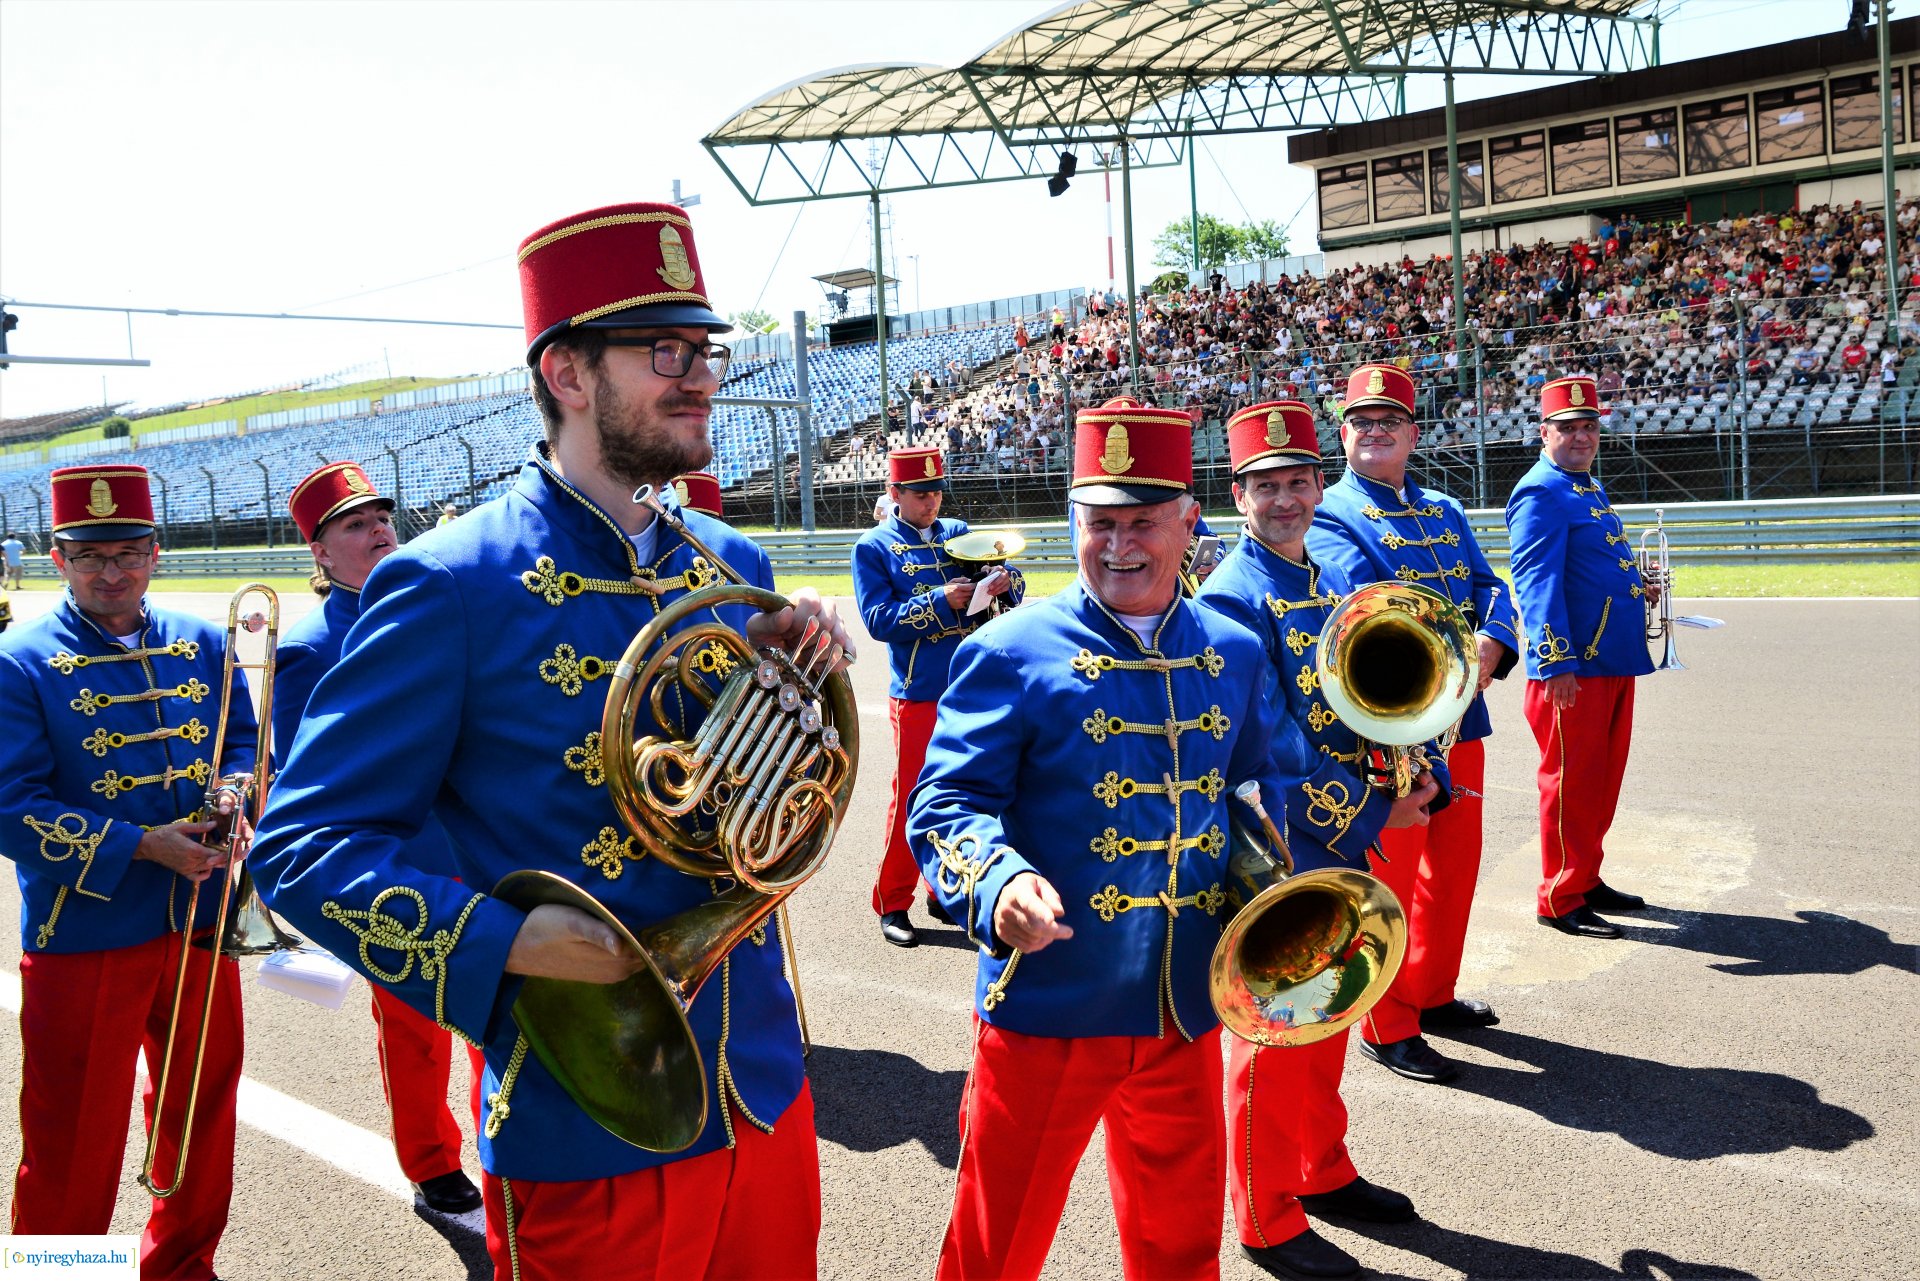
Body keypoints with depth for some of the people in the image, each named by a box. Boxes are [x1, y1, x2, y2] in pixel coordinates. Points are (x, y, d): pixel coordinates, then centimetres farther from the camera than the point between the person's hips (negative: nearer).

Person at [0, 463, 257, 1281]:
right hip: (80, 938, -4)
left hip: (199, 921, 5)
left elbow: (245, 746, 10)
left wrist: (232, 792, -13)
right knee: (74, 1151, 6)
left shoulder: (202, 646, 5)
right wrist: (143, 844, -20)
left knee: (205, 1113, 18)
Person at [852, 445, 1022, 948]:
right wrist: (940, 601, -23)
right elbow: (877, 620, -13)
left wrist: (1005, 582, -18)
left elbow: (1013, 588, 6)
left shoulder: (959, 533, 10)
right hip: (919, 695, -4)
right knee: (911, 798, 1)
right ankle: (893, 904, 14)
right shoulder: (874, 547, -2)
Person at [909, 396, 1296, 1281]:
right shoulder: (1012, 653, -9)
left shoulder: (1235, 655, 7)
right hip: (1048, 1008, -4)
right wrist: (1000, 882, -32)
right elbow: (946, 803, -12)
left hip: (1186, 1009, 5)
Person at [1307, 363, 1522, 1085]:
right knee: (1389, 877, 0)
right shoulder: (1329, 515, -5)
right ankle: (1388, 1029, 13)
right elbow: (1365, 602, -21)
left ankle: (1433, 993, 35)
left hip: (1461, 717, 7)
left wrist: (1487, 649, -15)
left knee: (1454, 865, 17)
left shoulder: (1445, 511, 17)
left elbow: (1488, 587, 6)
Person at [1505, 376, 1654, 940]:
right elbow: (1537, 582, -21)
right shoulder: (1541, 494, -13)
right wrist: (1557, 663, -27)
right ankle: (1560, 899, 7)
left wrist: (1635, 589, 13)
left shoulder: (1589, 486, 17)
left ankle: (1587, 880, 28)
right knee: (1571, 782, -2)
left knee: (1602, 780, 16)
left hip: (1614, 662, 10)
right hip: (1574, 669, -10)